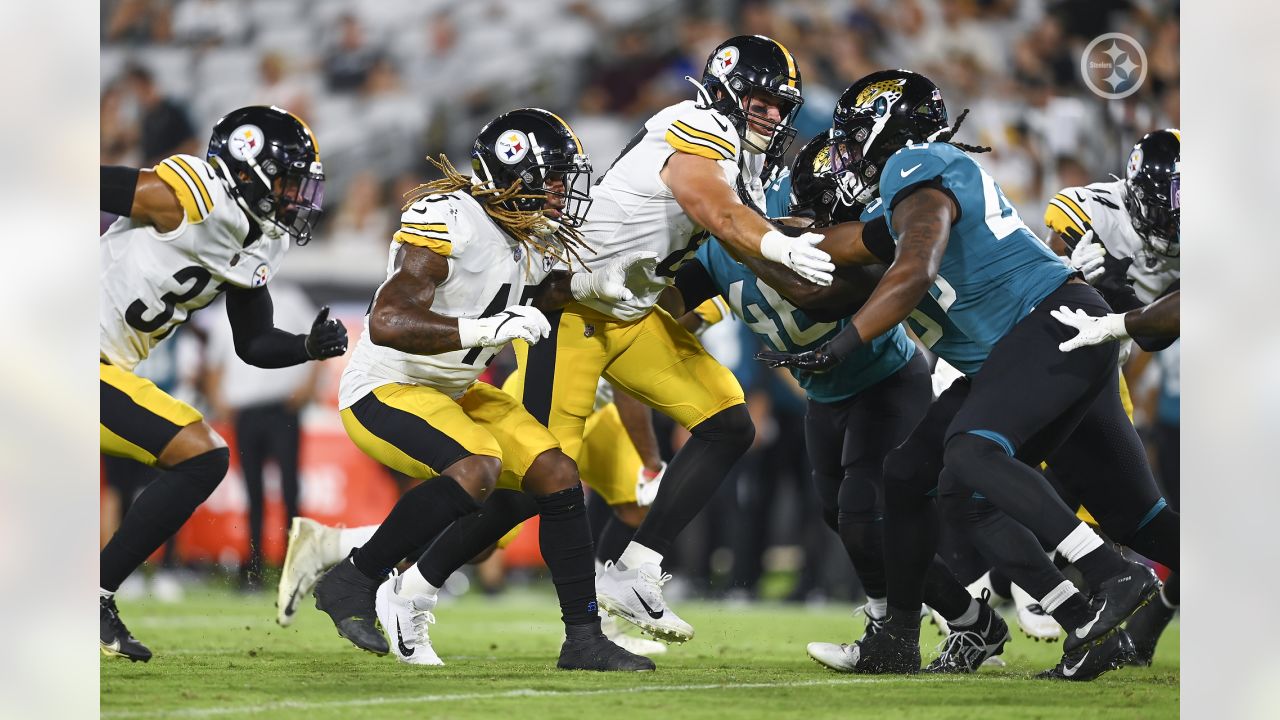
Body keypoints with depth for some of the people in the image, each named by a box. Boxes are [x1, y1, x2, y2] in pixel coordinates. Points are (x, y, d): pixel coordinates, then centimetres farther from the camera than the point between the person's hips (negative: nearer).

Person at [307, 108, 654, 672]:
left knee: (558, 477, 0)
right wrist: (489, 330, -39)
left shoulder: (529, 239, 4)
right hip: (383, 392, -9)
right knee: (477, 467, -32)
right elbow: (388, 323, -34)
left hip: (453, 392, 9)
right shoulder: (446, 220, -26)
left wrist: (594, 285, 9)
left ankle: (583, 639, 7)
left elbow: (535, 289, 29)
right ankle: (352, 583, -17)